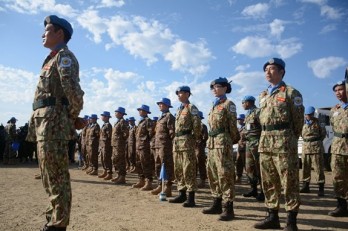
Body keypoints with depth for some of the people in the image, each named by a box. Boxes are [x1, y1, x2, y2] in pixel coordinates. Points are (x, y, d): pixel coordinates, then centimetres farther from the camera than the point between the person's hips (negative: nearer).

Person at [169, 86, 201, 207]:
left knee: (188, 170, -7)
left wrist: (193, 138, -7)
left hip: (187, 141, -9)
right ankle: (182, 194, 21)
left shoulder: (191, 108, -5)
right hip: (177, 141, 9)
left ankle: (191, 198, -3)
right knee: (178, 170, 11)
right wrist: (176, 139, 14)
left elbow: (197, 125, -13)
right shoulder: (179, 109, 20)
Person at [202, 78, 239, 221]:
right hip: (211, 143, 9)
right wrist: (210, 141, 15)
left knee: (224, 174, -8)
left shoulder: (229, 104, -3)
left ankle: (229, 209, -2)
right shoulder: (213, 106, 20)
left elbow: (233, 126, -6)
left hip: (222, 142, -9)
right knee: (212, 173, 11)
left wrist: (230, 142, -5)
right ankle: (217, 204, 22)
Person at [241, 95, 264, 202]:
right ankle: (254, 190, 21)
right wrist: (244, 135, 10)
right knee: (249, 167, 11)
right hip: (248, 143, 9)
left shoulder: (257, 112, -10)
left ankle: (263, 192, 3)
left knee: (259, 168, -5)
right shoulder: (248, 114, 18)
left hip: (256, 143, -9)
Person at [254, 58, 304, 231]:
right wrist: (266, 138, 16)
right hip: (264, 142, 7)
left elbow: (298, 120, 0)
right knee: (268, 182, 10)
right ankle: (272, 217, 21)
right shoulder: (263, 95, 17)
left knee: (289, 182, -1)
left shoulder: (291, 93, -1)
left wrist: (289, 139, 5)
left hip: (284, 141, -6)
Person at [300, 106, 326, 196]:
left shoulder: (317, 122, 1)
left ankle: (321, 188, 2)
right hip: (305, 146, 4)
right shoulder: (303, 123, 9)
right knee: (305, 167, 8)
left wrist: (318, 141, 6)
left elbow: (323, 133, 10)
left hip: (316, 147, -4)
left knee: (318, 167, -3)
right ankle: (305, 186, 18)